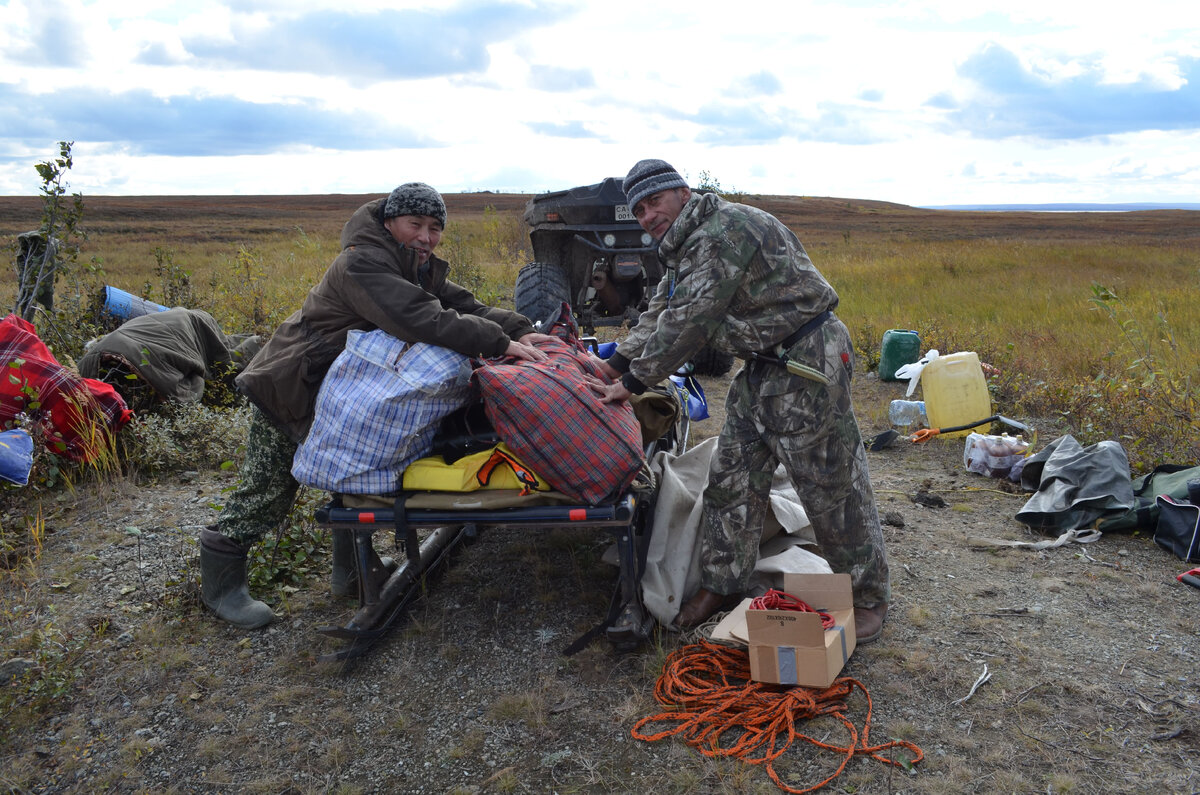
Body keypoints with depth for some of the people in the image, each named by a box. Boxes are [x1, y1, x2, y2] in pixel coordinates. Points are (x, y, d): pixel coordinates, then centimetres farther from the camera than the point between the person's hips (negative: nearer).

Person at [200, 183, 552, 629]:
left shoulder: (422, 269, 2)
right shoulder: (362, 263, -28)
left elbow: (465, 306, -7)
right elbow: (420, 320, -41)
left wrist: (521, 331, -24)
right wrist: (500, 343, -43)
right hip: (290, 388, -8)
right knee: (268, 490, 1)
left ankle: (351, 569, 30)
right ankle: (220, 583, 19)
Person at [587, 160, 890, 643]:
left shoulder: (723, 231, -20)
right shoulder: (686, 245, 14)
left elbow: (689, 321, -23)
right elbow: (661, 312, 16)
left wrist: (634, 383, -18)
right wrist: (613, 366, 6)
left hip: (809, 363, -10)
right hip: (763, 365, 10)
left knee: (832, 485, -1)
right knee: (732, 476, 11)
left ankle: (868, 598, 17)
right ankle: (722, 585, 24)